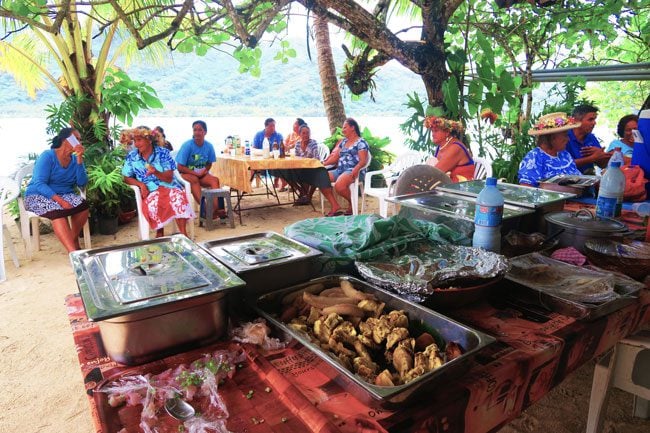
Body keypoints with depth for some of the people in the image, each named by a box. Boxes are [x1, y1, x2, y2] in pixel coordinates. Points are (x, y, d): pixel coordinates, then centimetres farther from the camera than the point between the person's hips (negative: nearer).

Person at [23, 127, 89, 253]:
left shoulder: (75, 159, 3)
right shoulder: (47, 156, -13)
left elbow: (82, 183, -8)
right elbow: (39, 184, -21)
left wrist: (79, 159, -16)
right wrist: (60, 201, -33)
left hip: (64, 195, 5)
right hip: (38, 196, -5)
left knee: (82, 205, -26)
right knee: (57, 210, -35)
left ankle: (74, 240, -7)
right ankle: (73, 252, -44)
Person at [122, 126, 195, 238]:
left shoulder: (163, 153, -3)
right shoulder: (131, 156, 4)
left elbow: (169, 178, -7)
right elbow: (127, 178, 8)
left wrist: (156, 172, -28)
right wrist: (141, 184, -12)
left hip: (168, 186, -1)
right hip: (150, 190, 1)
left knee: (178, 197, -34)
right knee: (153, 203, -34)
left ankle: (183, 233, -25)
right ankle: (160, 232, -9)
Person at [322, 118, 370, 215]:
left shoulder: (361, 142, 0)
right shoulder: (343, 142, 23)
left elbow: (363, 161, -11)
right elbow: (335, 157, 20)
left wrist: (356, 169, -32)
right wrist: (323, 163, 3)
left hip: (353, 171, -8)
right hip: (340, 170, 8)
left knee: (339, 185, -36)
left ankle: (353, 204, -7)